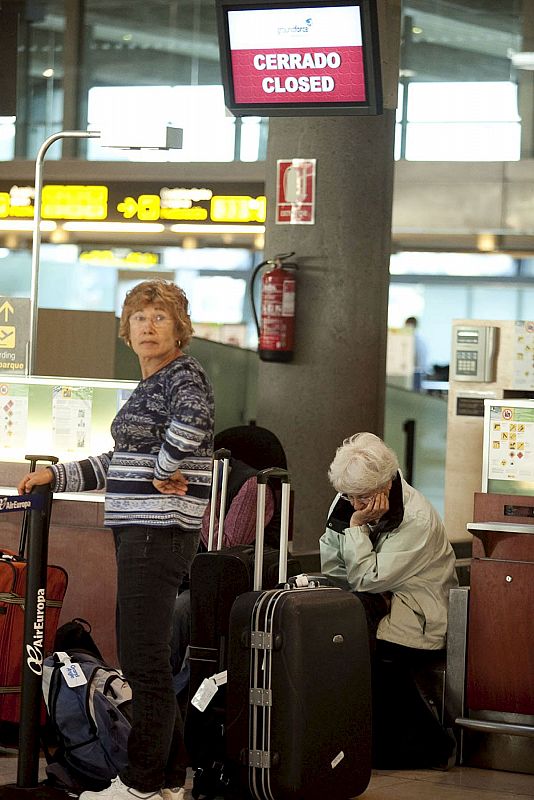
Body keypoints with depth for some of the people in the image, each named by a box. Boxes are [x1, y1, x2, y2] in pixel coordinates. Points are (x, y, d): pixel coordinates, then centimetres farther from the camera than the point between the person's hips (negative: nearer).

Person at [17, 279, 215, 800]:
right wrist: (55, 476, 21)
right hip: (138, 532, 10)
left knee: (144, 659, -6)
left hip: (160, 532, -10)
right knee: (138, 655, 13)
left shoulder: (183, 374, -9)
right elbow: (119, 463, 26)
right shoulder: (148, 386, 19)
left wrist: (164, 470, -21)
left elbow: (194, 415, -33)